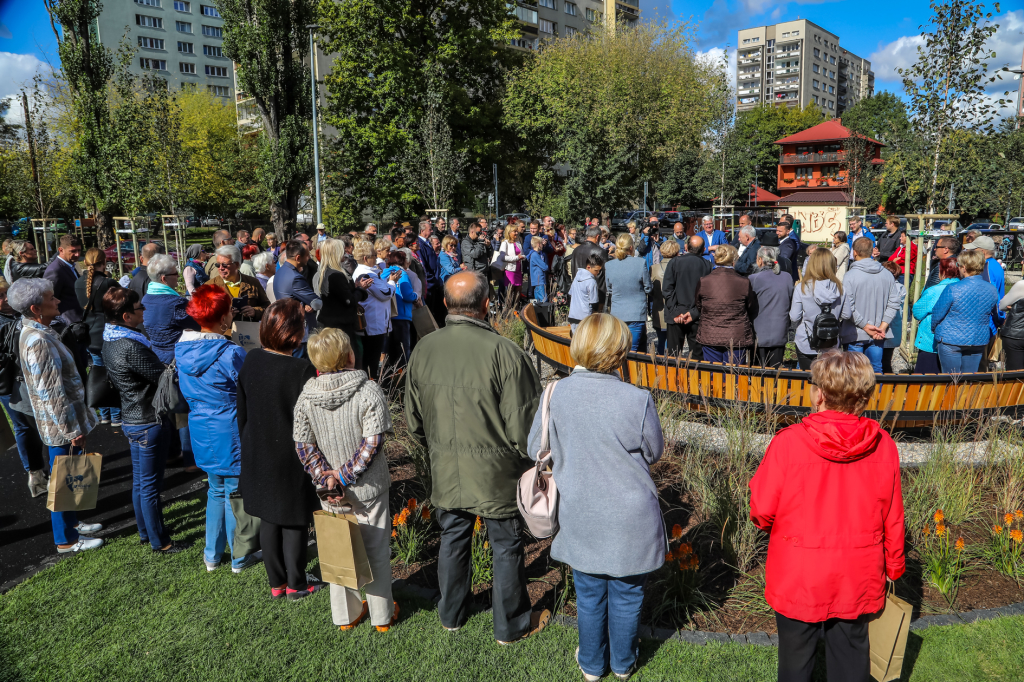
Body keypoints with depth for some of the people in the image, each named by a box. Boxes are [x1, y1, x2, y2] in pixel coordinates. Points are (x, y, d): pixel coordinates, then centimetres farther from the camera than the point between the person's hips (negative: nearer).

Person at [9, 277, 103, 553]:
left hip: (64, 422, 10)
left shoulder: (35, 332, 7)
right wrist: (73, 430, -20)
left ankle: (71, 522, 39)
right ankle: (67, 539, 19)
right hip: (61, 427, -10)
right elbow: (51, 394, -26)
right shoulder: (38, 341, -26)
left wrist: (76, 423, 21)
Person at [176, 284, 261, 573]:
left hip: (202, 434, 7)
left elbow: (186, 392, 13)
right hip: (231, 435, -6)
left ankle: (212, 555, 33)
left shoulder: (182, 350, -1)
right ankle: (239, 558, 24)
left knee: (216, 491, 23)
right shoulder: (231, 354, -23)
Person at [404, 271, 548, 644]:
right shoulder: (504, 353, -24)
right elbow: (522, 426, -19)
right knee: (506, 546, 14)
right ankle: (511, 624, 32)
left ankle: (451, 614, 42)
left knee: (452, 539, 22)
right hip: (495, 473, -4)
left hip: (445, 470, 5)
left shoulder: (423, 349, -7)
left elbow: (413, 421, 4)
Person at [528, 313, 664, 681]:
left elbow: (535, 449, -3)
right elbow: (654, 452, -5)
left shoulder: (555, 394, -16)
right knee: (626, 595, 21)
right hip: (629, 520, -1)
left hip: (580, 518, 2)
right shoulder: (638, 399, -22)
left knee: (589, 595, 22)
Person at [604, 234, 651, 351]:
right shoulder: (640, 263, -10)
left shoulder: (608, 265, -2)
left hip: (617, 314, 3)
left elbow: (609, 290, 8)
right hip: (636, 314, -3)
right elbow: (648, 288, -1)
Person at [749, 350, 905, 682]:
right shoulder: (882, 446, -10)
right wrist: (893, 567, 16)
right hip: (858, 580, 3)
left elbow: (762, 511, -14)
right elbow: (892, 518, 0)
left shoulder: (788, 442, -20)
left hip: (798, 577, -3)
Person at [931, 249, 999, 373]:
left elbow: (937, 314, -8)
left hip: (951, 341, -5)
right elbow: (995, 313, 15)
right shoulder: (992, 290, -2)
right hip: (979, 342, 5)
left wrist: (934, 329, 11)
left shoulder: (953, 289, -18)